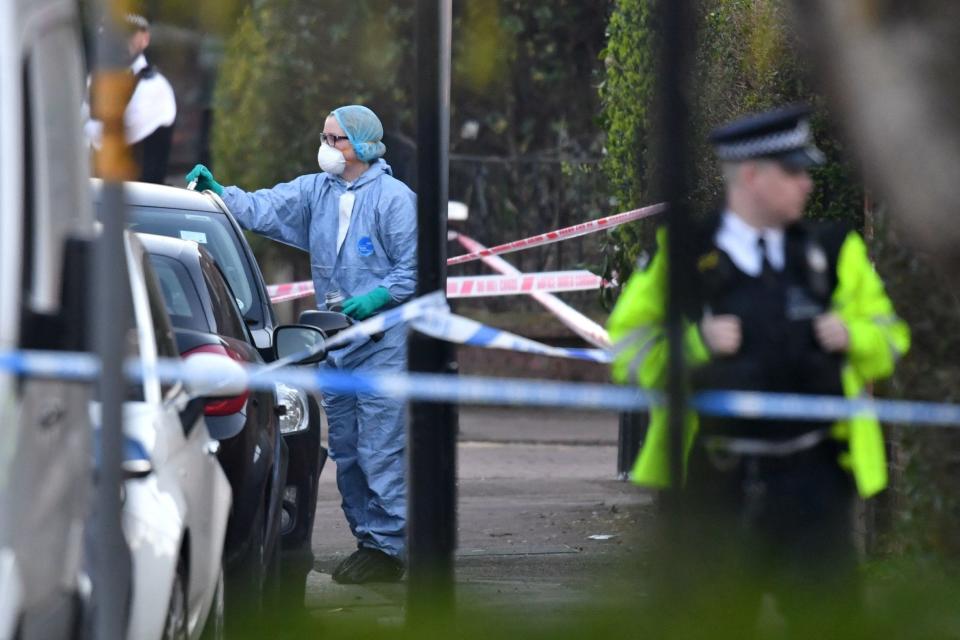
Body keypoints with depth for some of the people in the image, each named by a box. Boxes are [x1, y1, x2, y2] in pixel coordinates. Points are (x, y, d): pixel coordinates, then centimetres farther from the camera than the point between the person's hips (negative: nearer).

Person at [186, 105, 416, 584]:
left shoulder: (393, 199, -8)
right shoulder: (315, 191, 11)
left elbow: (413, 268, -8)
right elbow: (263, 210, 4)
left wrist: (376, 297, -19)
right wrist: (218, 193, -9)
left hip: (383, 344, -7)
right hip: (336, 342, 7)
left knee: (380, 450, -9)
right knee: (345, 451, 11)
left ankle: (388, 548, -6)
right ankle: (367, 539, 20)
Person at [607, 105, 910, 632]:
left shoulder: (833, 253, 10)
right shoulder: (683, 256, 2)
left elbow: (888, 337, 16)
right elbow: (627, 345, 2)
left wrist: (852, 336, -5)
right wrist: (695, 345, -14)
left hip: (811, 475, 1)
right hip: (720, 483, -1)